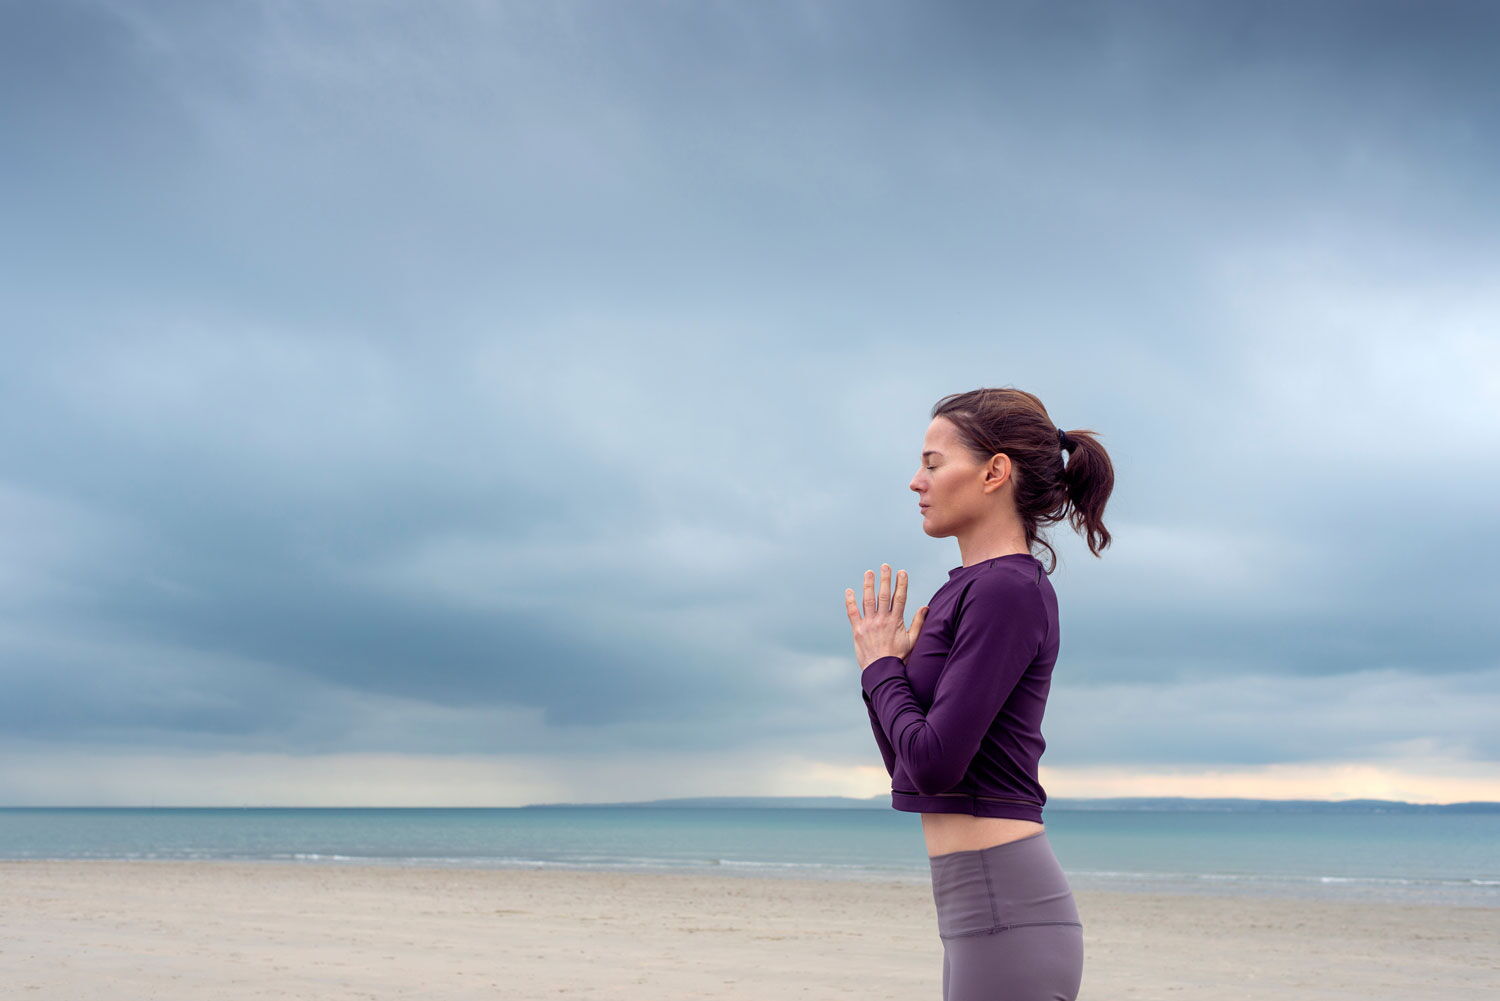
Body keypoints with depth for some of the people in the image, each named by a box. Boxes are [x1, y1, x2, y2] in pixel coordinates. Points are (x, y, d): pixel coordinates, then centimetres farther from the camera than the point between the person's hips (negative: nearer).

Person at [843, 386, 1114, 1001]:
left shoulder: (1008, 589, -13)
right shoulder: (970, 589, 14)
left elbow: (935, 763, -19)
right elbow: (908, 766, 17)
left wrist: (881, 667, -4)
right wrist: (887, 663, 3)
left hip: (1006, 911, -9)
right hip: (985, 910, 9)